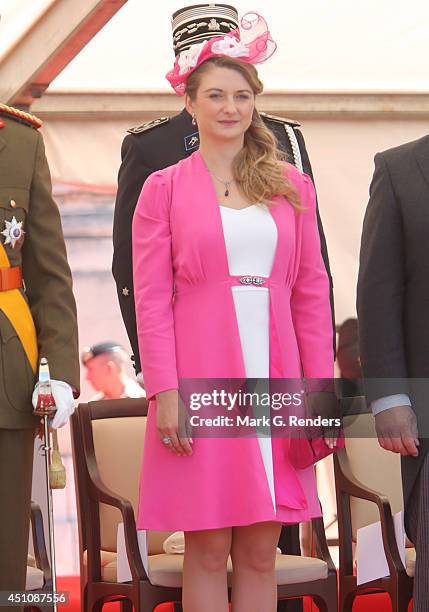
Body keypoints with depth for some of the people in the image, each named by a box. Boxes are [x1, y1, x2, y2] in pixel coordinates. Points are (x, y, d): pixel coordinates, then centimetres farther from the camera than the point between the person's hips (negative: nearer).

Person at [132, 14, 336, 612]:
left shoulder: (291, 187, 11)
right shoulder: (164, 188, 4)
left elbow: (312, 292, 10)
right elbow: (151, 299, -1)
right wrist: (164, 392, -10)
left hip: (274, 378, 3)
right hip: (199, 381, -2)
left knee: (260, 551, 5)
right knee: (208, 550, 0)